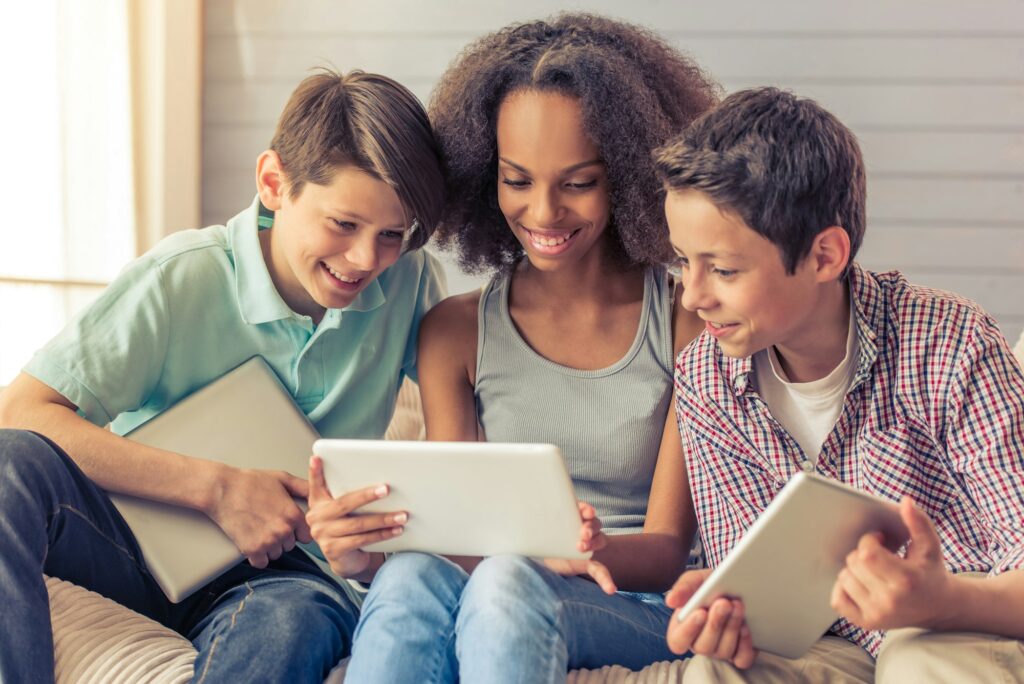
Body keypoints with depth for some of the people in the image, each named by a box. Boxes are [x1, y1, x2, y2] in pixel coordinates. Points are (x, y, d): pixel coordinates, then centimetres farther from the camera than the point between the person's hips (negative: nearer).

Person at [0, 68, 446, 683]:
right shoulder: (185, 278, -14)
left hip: (281, 572, 1)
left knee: (300, 616, -39)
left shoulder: (409, 283, -5)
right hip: (149, 538, 0)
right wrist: (216, 487, -25)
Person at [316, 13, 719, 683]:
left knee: (506, 585, -38)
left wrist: (592, 552, -27)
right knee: (411, 576, -35)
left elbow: (667, 547, -2)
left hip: (642, 612, -2)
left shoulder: (688, 321, 0)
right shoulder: (455, 332, 9)